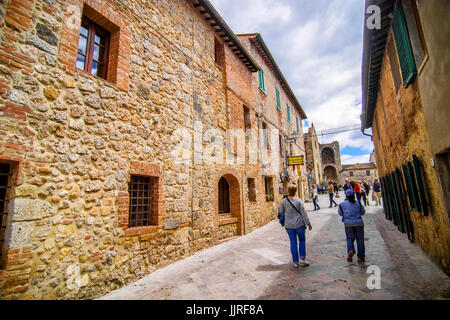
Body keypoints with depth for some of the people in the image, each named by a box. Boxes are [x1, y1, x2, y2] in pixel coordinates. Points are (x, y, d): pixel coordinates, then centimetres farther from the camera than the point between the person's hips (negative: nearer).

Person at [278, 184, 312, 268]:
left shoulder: (284, 201, -7)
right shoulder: (299, 201, -11)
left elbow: (280, 211, 5)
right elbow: (304, 214, -7)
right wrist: (308, 224, 1)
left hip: (289, 225, 1)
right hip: (299, 224, -1)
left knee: (293, 243, 10)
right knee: (302, 241, 18)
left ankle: (295, 262, 16)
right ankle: (302, 259, 14)